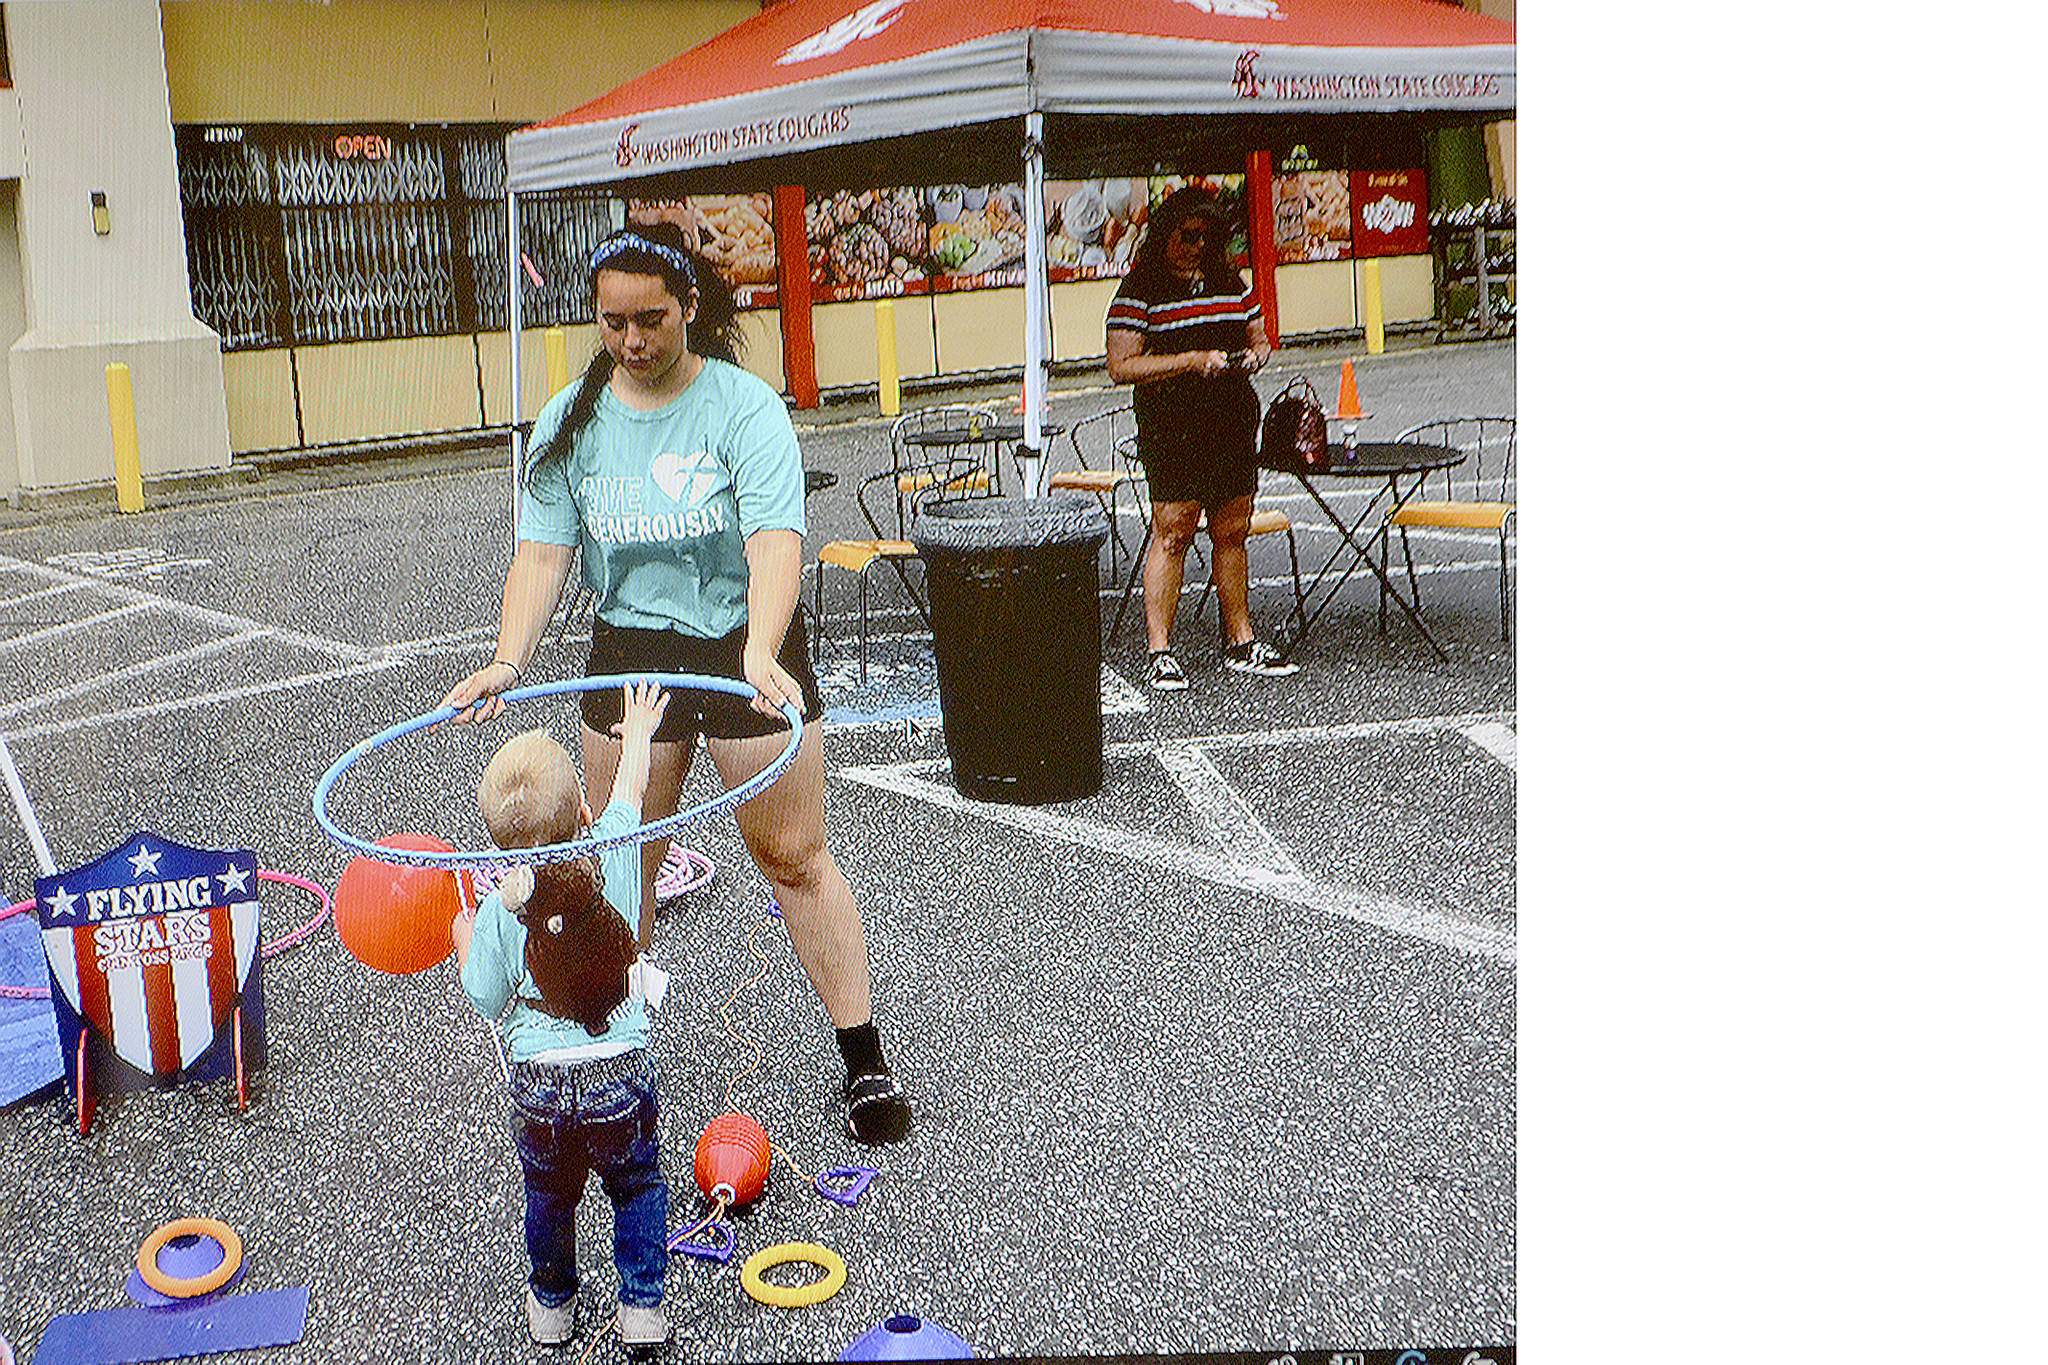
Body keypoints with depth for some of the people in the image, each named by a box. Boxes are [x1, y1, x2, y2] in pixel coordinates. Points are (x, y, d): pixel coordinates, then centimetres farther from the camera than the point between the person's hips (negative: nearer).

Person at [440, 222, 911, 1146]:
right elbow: (542, 551, -3)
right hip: (629, 653, 4)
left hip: (747, 649, -3)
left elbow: (775, 541, -25)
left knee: (794, 857, 1)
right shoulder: (570, 422, 1)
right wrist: (509, 661, -19)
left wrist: (759, 656, -40)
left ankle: (866, 1064, 13)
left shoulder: (746, 408, -13)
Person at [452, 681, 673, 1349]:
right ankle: (642, 1307, 24)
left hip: (540, 1081, 0)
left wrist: (463, 939, 15)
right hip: (622, 1071, 0)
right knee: (637, 1187, 21)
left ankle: (551, 1306, 41)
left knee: (548, 1195, 23)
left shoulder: (497, 911, -12)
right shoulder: (612, 858, -10)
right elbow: (628, 791, 10)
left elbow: (486, 1000, -2)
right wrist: (637, 735, 28)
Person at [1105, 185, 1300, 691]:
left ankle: (1241, 642, 18)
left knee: (1232, 532, 9)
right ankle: (1159, 653, -1)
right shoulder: (1139, 291, -4)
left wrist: (1253, 355, -1)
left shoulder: (1228, 282, 15)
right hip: (1172, 427, -6)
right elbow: (1122, 366, -12)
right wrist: (1194, 360, -17)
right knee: (1173, 533, -7)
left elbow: (1259, 337, 24)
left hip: (1234, 421, 6)